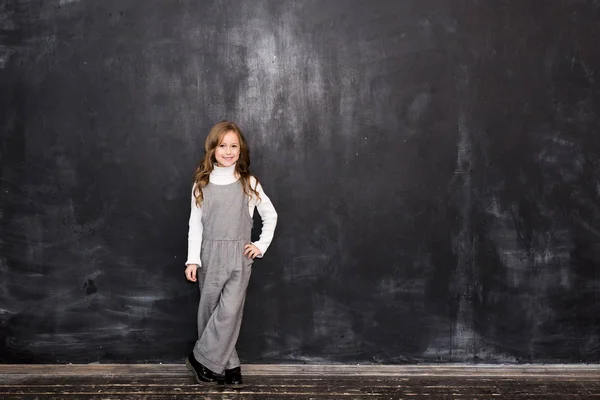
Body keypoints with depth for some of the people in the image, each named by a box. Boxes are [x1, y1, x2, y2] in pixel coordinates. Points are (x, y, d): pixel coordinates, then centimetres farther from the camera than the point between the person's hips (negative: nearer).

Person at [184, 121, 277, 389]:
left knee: (229, 311, -11)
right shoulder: (201, 184, 2)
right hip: (210, 254, 1)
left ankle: (202, 359, 4)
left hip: (239, 255, -1)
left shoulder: (249, 183, 0)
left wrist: (262, 245, 1)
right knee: (211, 311, 5)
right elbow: (195, 223, 1)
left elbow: (270, 215, 9)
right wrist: (192, 259, -5)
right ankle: (229, 366, 18)